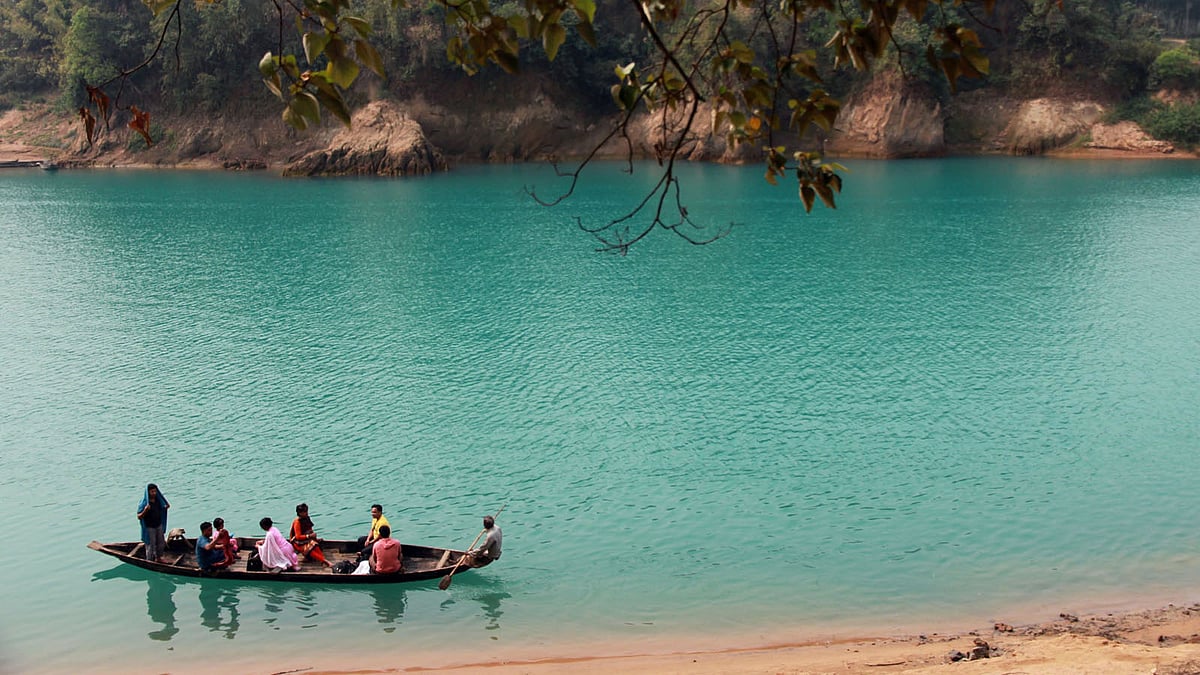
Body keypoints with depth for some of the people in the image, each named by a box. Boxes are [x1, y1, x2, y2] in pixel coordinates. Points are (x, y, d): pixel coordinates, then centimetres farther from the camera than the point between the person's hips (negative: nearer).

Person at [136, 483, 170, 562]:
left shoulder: (158, 500, -3)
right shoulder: (144, 503, -21)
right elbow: (139, 517, -19)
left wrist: (166, 507, -7)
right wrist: (145, 511, -38)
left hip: (159, 526, 6)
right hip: (149, 528, -6)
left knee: (161, 543, 19)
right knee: (150, 546, 7)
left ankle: (158, 557, 40)